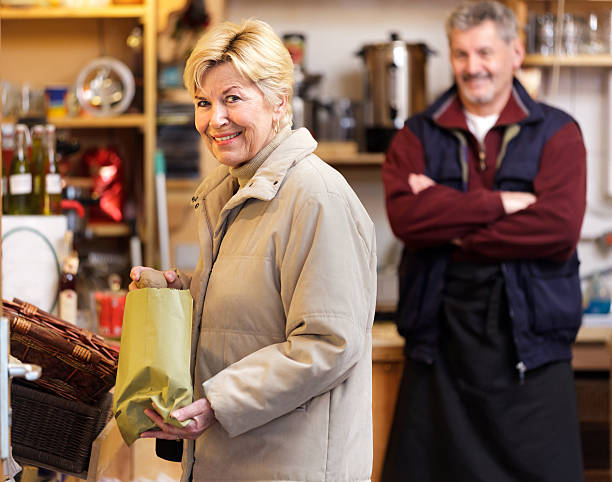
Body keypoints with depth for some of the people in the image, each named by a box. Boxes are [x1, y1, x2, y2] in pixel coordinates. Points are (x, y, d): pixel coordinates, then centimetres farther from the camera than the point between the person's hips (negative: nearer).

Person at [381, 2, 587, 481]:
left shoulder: (556, 133, 3)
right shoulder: (418, 136, 9)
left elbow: (559, 228, -13)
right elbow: (405, 215, -10)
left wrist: (450, 228, -9)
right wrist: (501, 202, -13)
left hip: (529, 338, -1)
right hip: (440, 337, 2)